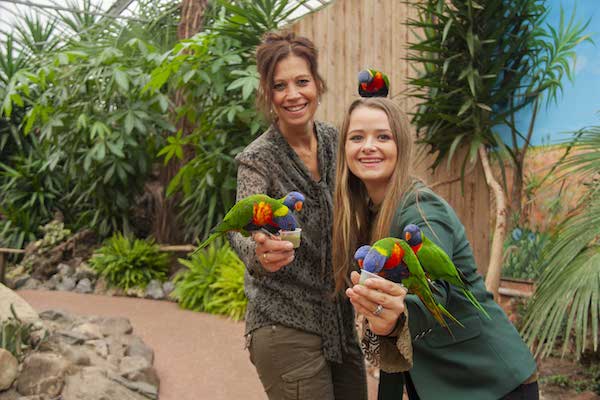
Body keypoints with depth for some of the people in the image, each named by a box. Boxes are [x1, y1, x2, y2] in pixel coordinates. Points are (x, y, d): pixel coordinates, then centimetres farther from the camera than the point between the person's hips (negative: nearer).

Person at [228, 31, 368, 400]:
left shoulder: (334, 141, 1)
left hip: (340, 323, 6)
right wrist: (259, 254, -52)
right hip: (287, 329, -5)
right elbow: (242, 228, -30)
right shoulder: (258, 158, -14)